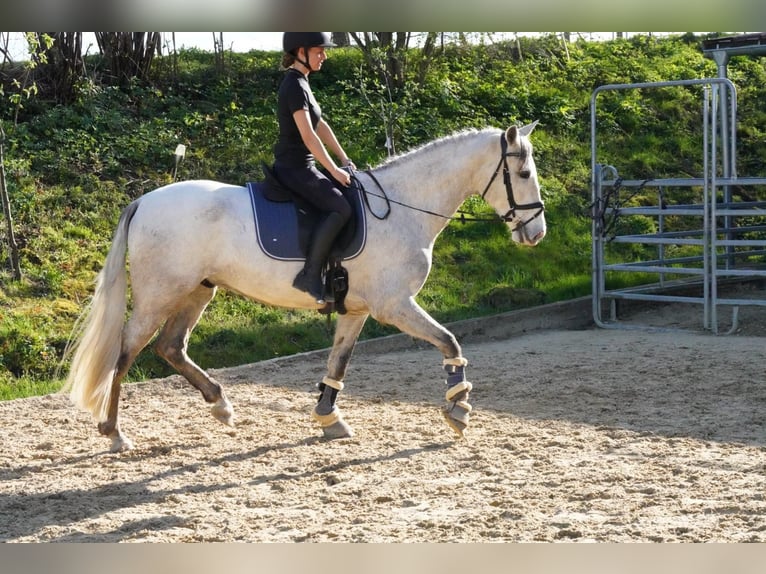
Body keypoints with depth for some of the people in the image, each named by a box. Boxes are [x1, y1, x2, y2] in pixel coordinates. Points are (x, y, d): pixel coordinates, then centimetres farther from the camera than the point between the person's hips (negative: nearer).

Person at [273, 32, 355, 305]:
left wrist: (344, 160, 15)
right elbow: (308, 135, -22)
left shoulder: (300, 82, 13)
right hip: (295, 167, -11)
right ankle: (310, 275, -22)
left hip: (296, 166, 11)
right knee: (339, 207, -22)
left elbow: (321, 126, 18)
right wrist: (334, 170, -17)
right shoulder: (295, 85, -18)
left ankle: (329, 265, 22)